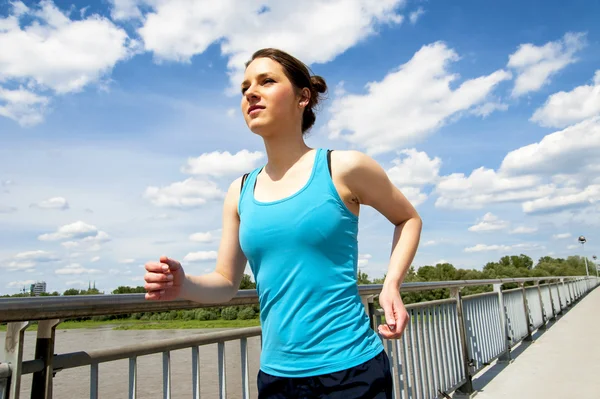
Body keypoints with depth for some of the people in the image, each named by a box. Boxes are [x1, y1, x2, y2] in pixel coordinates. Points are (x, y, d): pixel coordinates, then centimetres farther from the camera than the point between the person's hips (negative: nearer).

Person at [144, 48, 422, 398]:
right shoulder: (240, 193, 4)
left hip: (350, 369, -4)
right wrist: (183, 285, -12)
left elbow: (409, 219, 7)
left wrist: (392, 285, -7)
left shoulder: (344, 168, -8)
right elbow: (226, 283, 8)